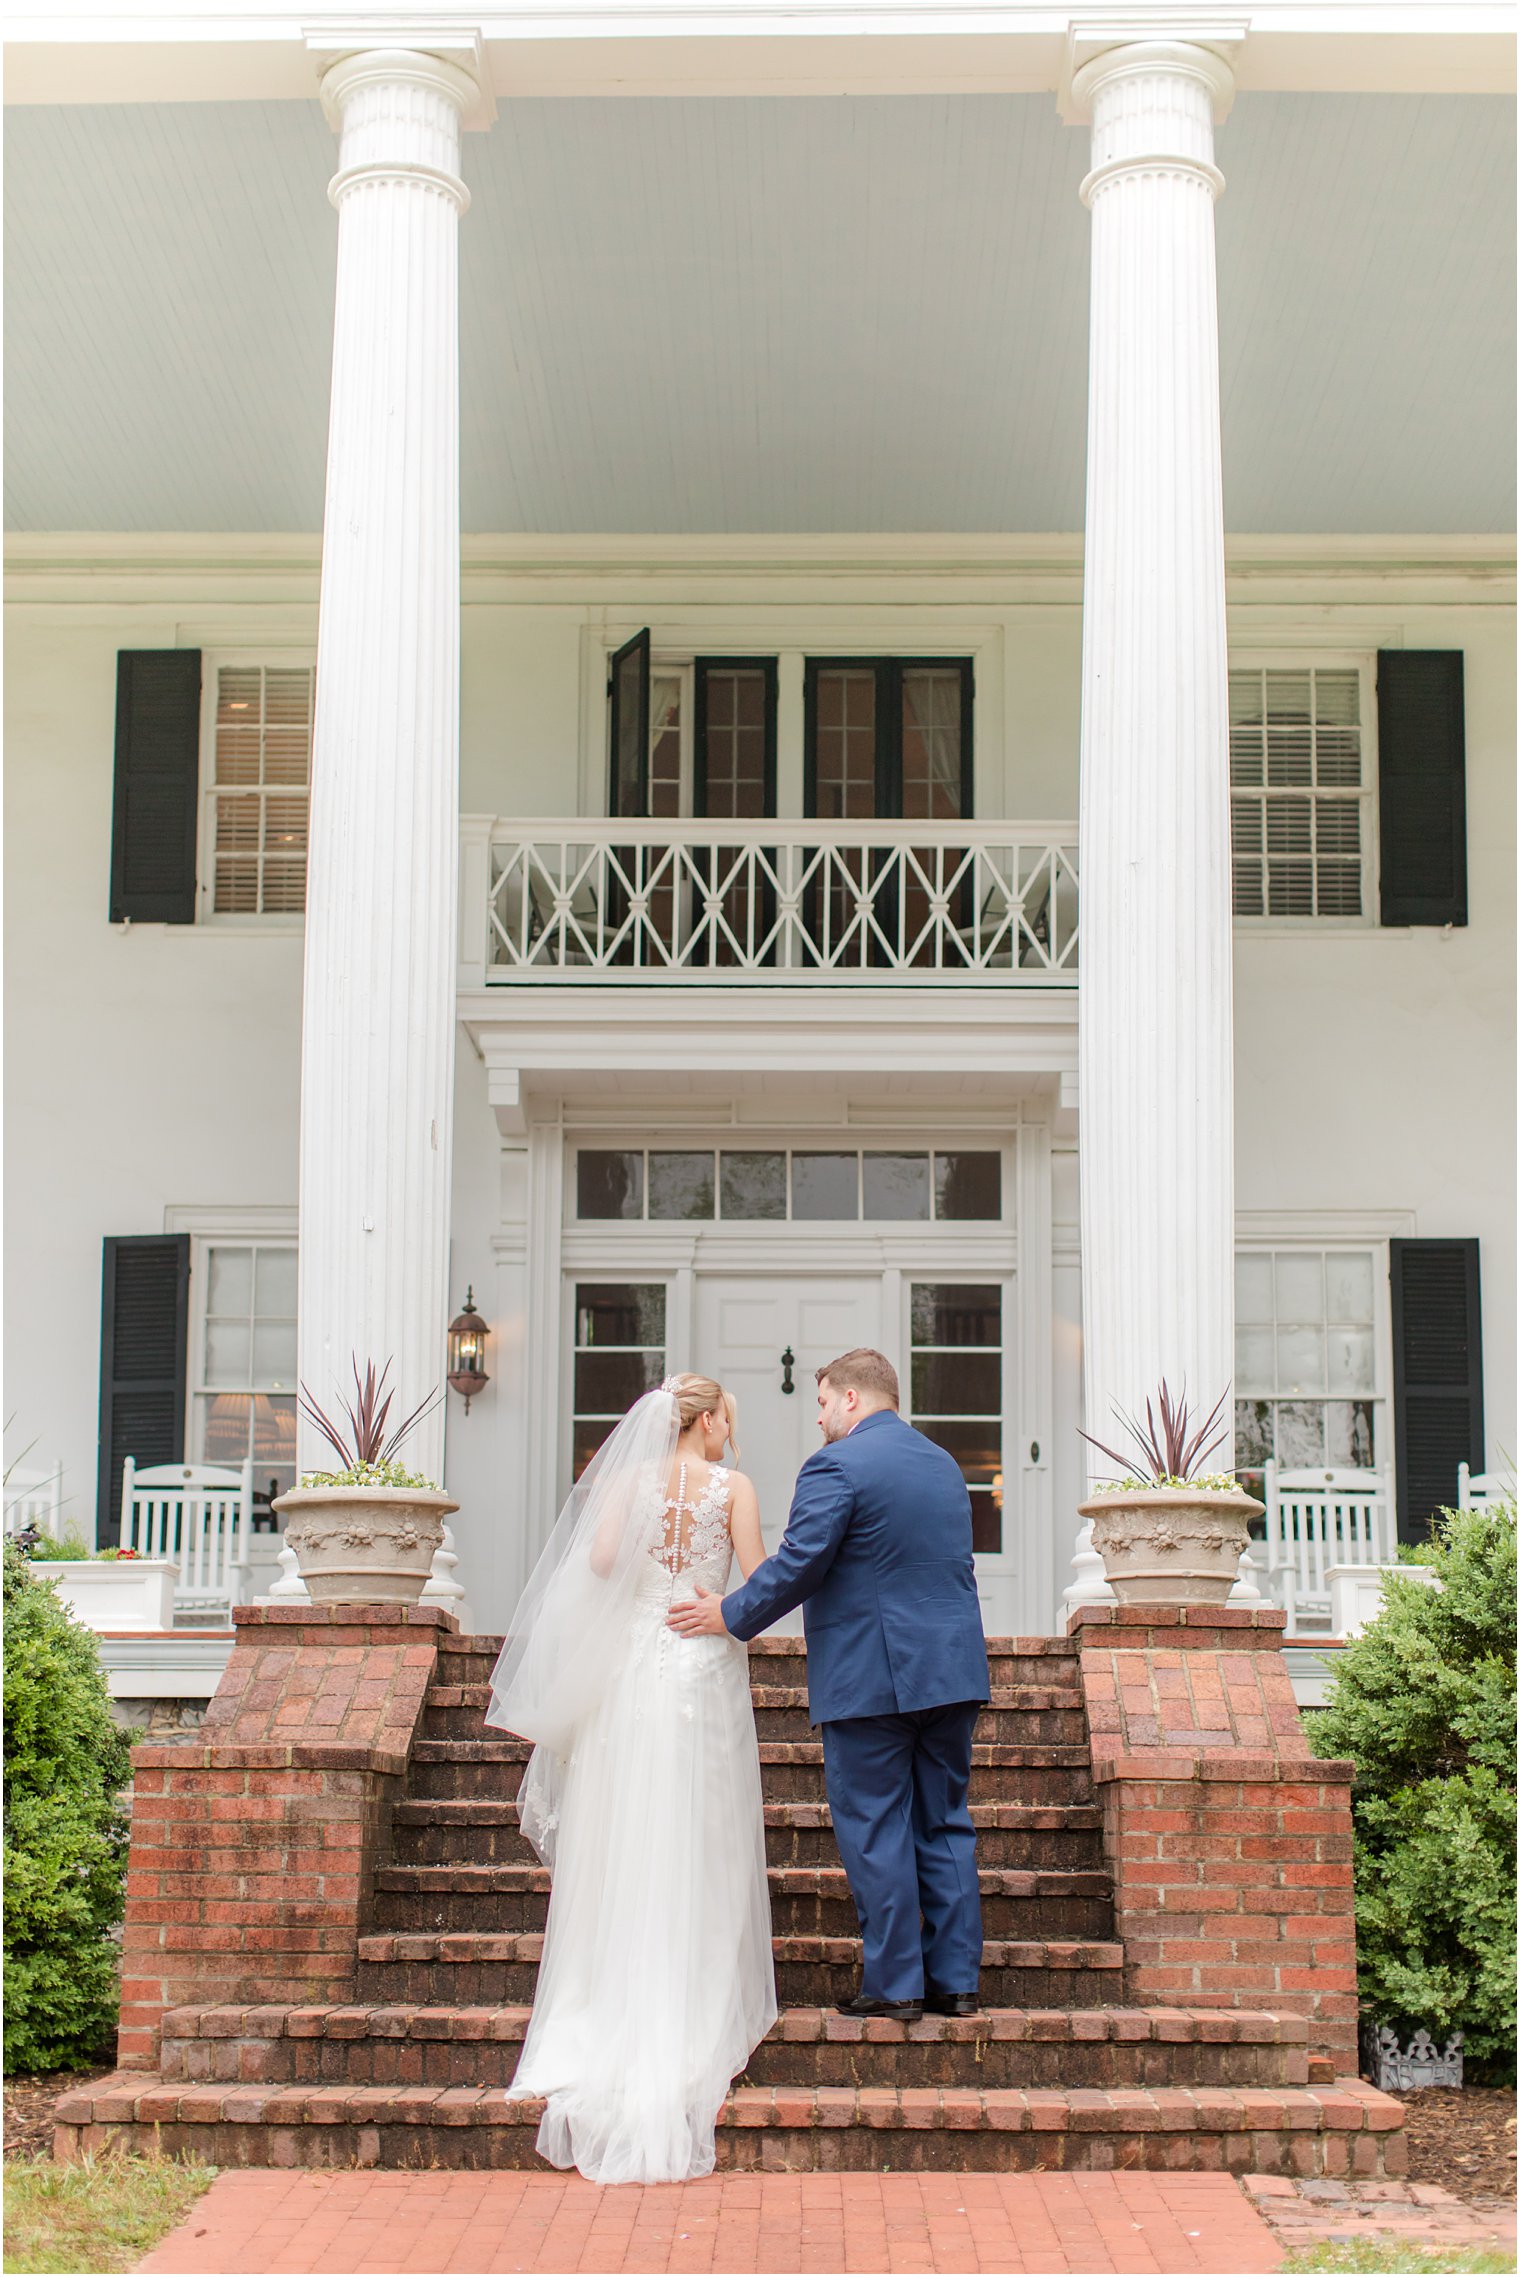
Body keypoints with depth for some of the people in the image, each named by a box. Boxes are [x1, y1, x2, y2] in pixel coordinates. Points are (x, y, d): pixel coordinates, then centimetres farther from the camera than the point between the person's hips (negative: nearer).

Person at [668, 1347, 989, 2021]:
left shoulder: (837, 1465, -11)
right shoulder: (944, 1465, 15)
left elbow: (798, 1565, -15)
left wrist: (730, 1616, -4)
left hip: (871, 1675, -7)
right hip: (952, 1668, 8)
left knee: (874, 1829, 0)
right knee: (944, 1823, 11)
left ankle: (895, 1983, 2)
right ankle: (956, 1978, 12)